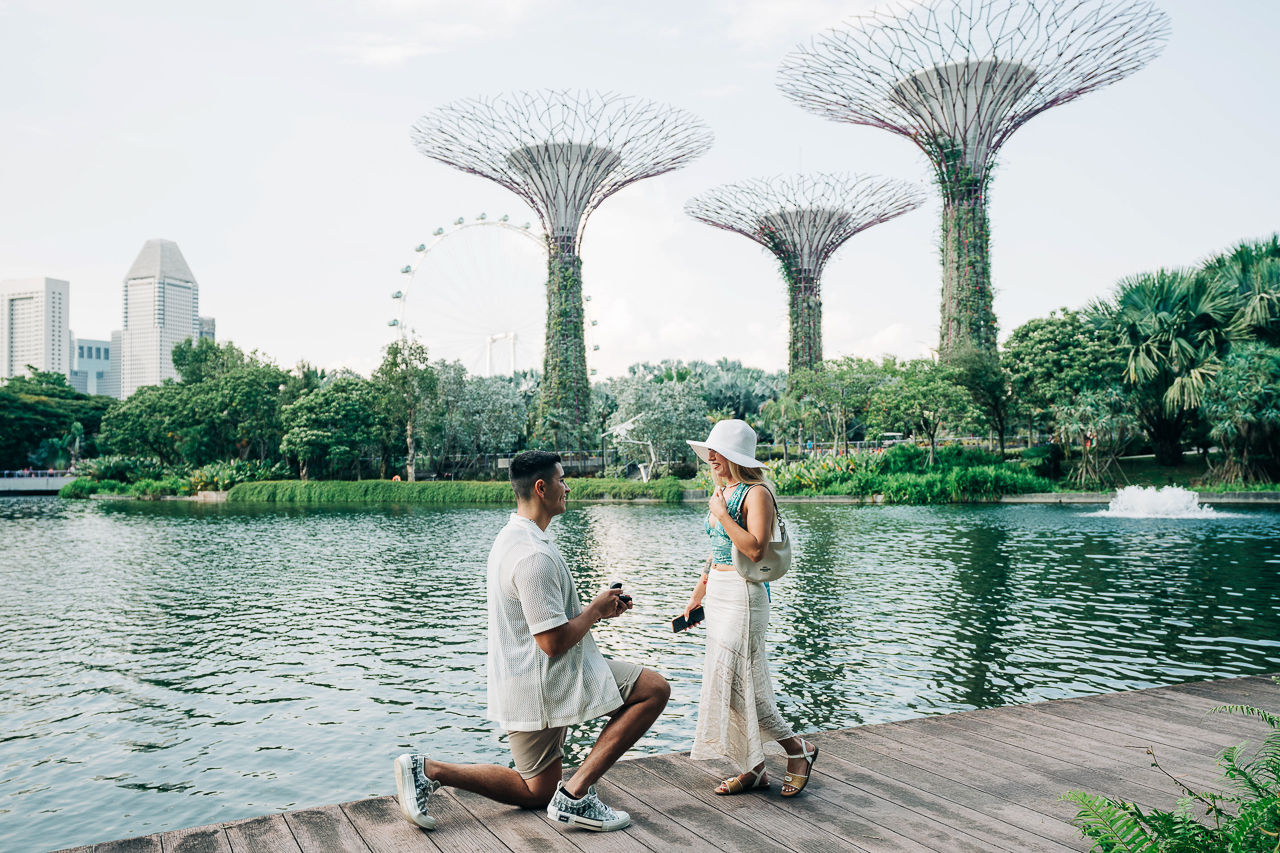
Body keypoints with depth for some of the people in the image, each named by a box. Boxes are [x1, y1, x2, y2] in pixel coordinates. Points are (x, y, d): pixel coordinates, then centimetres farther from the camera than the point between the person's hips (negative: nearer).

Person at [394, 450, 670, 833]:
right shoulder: (535, 555, -24)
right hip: (541, 682, -10)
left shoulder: (511, 538, 11)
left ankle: (427, 770, 7)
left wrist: (597, 608, 12)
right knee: (654, 689, -8)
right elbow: (554, 641, -25)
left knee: (538, 792, 20)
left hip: (524, 681, 10)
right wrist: (596, 609, -8)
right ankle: (575, 794, -8)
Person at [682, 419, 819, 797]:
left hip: (742, 594, -9)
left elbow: (755, 548, -23)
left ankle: (798, 748, 10)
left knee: (734, 682, -8)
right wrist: (701, 587, 22)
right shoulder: (721, 491, 13)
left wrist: (722, 514, -20)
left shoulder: (756, 493, -13)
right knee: (727, 681, 10)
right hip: (718, 593, 9)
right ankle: (754, 769, 20)